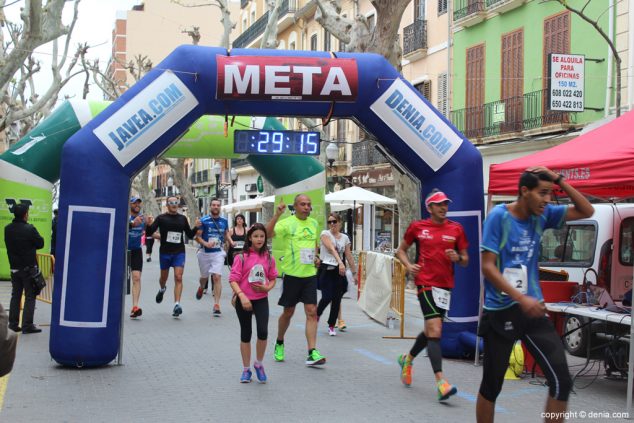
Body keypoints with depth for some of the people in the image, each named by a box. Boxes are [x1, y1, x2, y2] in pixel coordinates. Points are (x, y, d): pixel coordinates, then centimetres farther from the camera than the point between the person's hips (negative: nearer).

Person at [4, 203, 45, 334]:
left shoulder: (7, 229, -1)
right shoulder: (29, 229, -19)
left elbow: (9, 245, 11)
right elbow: (40, 244, -8)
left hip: (14, 267, 6)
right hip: (29, 268, -5)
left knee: (15, 296, 15)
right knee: (30, 297, 2)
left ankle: (13, 324, 18)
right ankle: (27, 325, 0)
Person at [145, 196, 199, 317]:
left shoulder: (182, 219, 6)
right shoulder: (161, 218, -2)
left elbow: (190, 235, 13)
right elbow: (149, 233, -4)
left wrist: (196, 227, -6)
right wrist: (149, 225, -24)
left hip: (179, 252, 0)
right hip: (165, 252, 0)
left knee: (178, 277, -13)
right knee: (164, 277, 17)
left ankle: (177, 304, -17)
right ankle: (162, 289, 51)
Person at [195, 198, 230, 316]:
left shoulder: (224, 221, 4)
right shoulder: (203, 220, -6)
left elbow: (226, 234, 20)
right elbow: (197, 236, -8)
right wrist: (205, 243, -25)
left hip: (218, 253, 0)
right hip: (205, 253, 0)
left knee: (217, 277, -13)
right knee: (204, 276, 17)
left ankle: (216, 305, -11)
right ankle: (201, 287, 54)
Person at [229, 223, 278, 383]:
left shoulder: (268, 258, 3)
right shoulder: (241, 257, -7)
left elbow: (273, 278, 13)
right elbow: (233, 279, -10)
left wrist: (267, 287, -9)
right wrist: (242, 296, -22)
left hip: (261, 299, 1)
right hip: (244, 300, -1)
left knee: (263, 332, -14)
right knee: (246, 334, 9)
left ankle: (259, 364, 10)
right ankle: (246, 369, 23)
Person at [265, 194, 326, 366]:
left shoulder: (314, 223, 9)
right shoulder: (287, 223, -9)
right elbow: (267, 234, -25)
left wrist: (315, 257, 8)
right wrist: (277, 214, -34)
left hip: (310, 274, 4)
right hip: (292, 274, -4)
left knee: (312, 312, -5)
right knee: (288, 312, 9)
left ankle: (312, 353, -6)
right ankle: (279, 344, 33)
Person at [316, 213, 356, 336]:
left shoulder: (345, 238, 10)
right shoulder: (325, 234, -3)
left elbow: (349, 256, 13)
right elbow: (332, 249, -19)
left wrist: (354, 272, 10)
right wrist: (340, 262, -34)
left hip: (339, 270, 4)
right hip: (326, 269, -4)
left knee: (337, 300, 3)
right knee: (327, 297, -13)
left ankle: (331, 326, 16)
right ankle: (317, 314, 18)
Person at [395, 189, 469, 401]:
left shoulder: (456, 229, 6)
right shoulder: (417, 227, 2)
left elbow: (465, 260, 11)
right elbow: (401, 250, 14)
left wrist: (458, 258, -12)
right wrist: (409, 266, -5)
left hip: (445, 285, 4)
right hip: (426, 282, -4)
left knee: (431, 330, 16)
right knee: (435, 330, -17)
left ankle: (407, 359, 43)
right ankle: (441, 382, -21)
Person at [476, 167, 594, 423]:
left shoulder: (542, 215, 5)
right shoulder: (499, 216, -11)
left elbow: (586, 211, 9)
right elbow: (487, 266, -15)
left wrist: (558, 180, -3)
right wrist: (522, 299, -23)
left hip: (532, 309, 5)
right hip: (500, 312, -5)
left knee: (562, 381, -5)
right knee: (491, 385, 7)